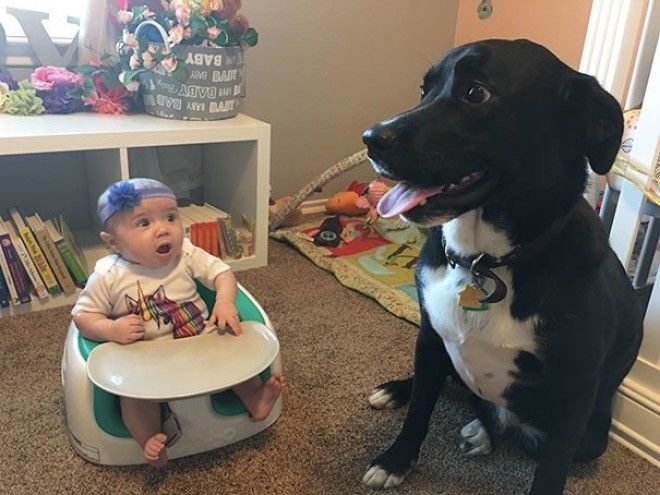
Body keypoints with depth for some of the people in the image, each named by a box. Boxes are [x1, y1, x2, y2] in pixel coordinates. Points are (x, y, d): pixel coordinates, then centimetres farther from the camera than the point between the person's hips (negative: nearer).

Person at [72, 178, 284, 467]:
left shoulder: (187, 255, -8)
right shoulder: (108, 277, -13)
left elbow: (222, 273, -2)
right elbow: (82, 316, -4)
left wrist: (225, 301, -24)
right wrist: (111, 329, -25)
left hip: (202, 340, 2)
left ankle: (255, 399, 0)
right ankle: (150, 441, -11)